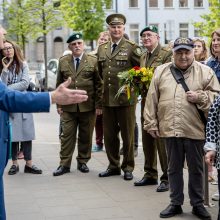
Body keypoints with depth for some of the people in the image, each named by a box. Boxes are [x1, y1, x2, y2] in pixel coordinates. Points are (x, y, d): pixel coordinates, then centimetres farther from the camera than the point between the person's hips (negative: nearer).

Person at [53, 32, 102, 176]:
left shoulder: (93, 61, 1)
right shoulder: (63, 61, 9)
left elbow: (99, 84, 0)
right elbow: (59, 84, 12)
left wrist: (98, 104, -4)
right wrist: (59, 104, 6)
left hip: (88, 106, -1)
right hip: (68, 107, 1)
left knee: (86, 136, 7)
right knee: (67, 135, 1)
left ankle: (83, 162, 20)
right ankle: (65, 164, 6)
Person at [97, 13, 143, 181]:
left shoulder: (132, 48, -3)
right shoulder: (102, 49, 12)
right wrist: (102, 92, 15)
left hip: (126, 99, -5)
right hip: (107, 99, 5)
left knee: (128, 135, 5)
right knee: (109, 135, 11)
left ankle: (128, 167, 16)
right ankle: (113, 166, 24)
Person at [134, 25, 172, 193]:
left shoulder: (167, 54, -7)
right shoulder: (143, 57, 19)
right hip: (146, 102, 8)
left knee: (163, 141, -6)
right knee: (147, 141, 13)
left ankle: (167, 178, 3)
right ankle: (150, 175, 24)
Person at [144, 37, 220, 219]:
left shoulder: (205, 72, 2)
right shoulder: (161, 72, 7)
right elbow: (152, 100, 8)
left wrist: (200, 97, -14)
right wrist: (151, 123, 5)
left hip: (195, 129, -2)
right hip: (170, 129, 2)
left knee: (196, 169, 9)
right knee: (174, 168, 12)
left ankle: (197, 204, 23)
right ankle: (176, 203, 24)